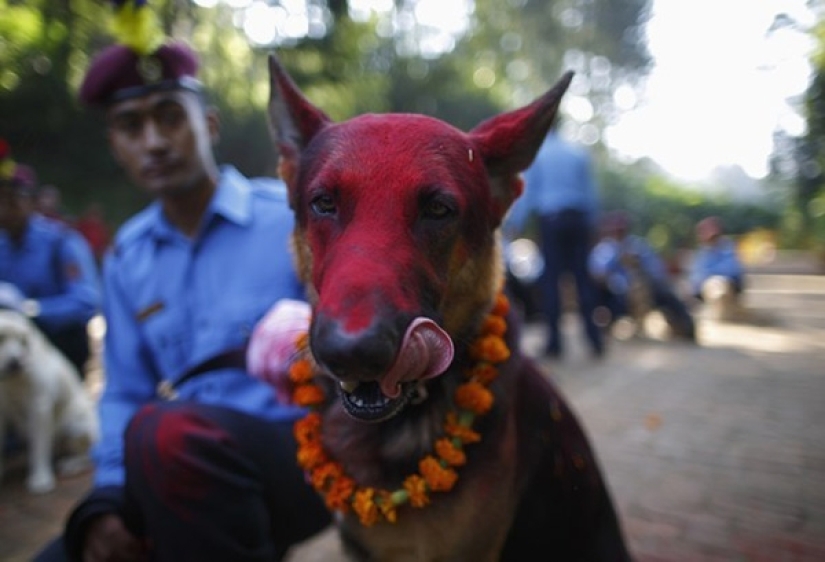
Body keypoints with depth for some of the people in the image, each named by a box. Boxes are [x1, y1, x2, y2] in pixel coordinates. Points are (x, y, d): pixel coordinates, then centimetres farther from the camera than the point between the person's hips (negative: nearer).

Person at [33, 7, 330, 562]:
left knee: (165, 434, -32)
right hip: (186, 472, 5)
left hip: (303, 455, -4)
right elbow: (124, 395, 11)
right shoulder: (125, 259, 11)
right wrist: (106, 502, -2)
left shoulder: (293, 215, -5)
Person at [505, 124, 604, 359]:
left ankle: (555, 340, 0)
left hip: (550, 219, -3)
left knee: (550, 278, 1)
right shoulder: (579, 153, 11)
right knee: (583, 276, 4)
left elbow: (527, 192, 0)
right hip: (579, 217, 3)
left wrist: (514, 225, 4)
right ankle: (595, 338, 4)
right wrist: (591, 222, 17)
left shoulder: (535, 154, 3)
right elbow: (591, 191, 11)